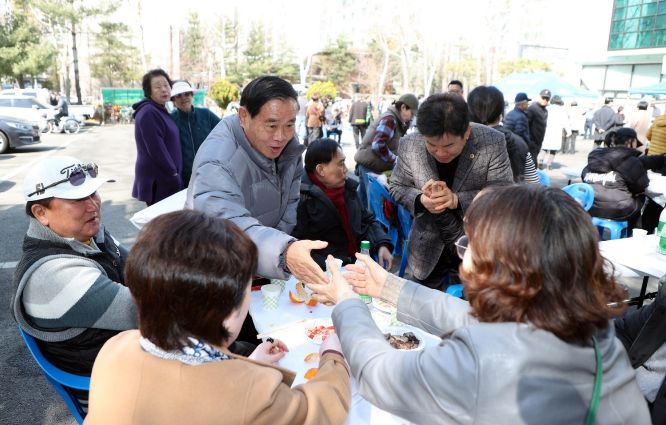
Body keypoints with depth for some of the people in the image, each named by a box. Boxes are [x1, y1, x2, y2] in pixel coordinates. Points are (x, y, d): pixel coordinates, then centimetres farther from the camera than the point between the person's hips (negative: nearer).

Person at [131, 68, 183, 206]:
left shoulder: (161, 111, 14)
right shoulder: (148, 113, -17)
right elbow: (156, 150, -22)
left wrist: (175, 174, 15)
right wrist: (173, 174, -17)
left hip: (165, 177, 9)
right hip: (157, 180, -9)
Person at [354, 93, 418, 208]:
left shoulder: (395, 119, 14)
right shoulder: (390, 119, -18)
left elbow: (393, 143, 12)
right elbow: (378, 145, -27)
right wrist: (395, 159, -17)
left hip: (368, 163, 10)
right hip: (370, 165, -10)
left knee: (365, 199, 16)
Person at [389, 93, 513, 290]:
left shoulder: (493, 143, -20)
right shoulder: (409, 145, -15)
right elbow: (396, 186, -2)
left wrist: (457, 199, -31)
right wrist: (420, 200, -24)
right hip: (429, 251, 2)